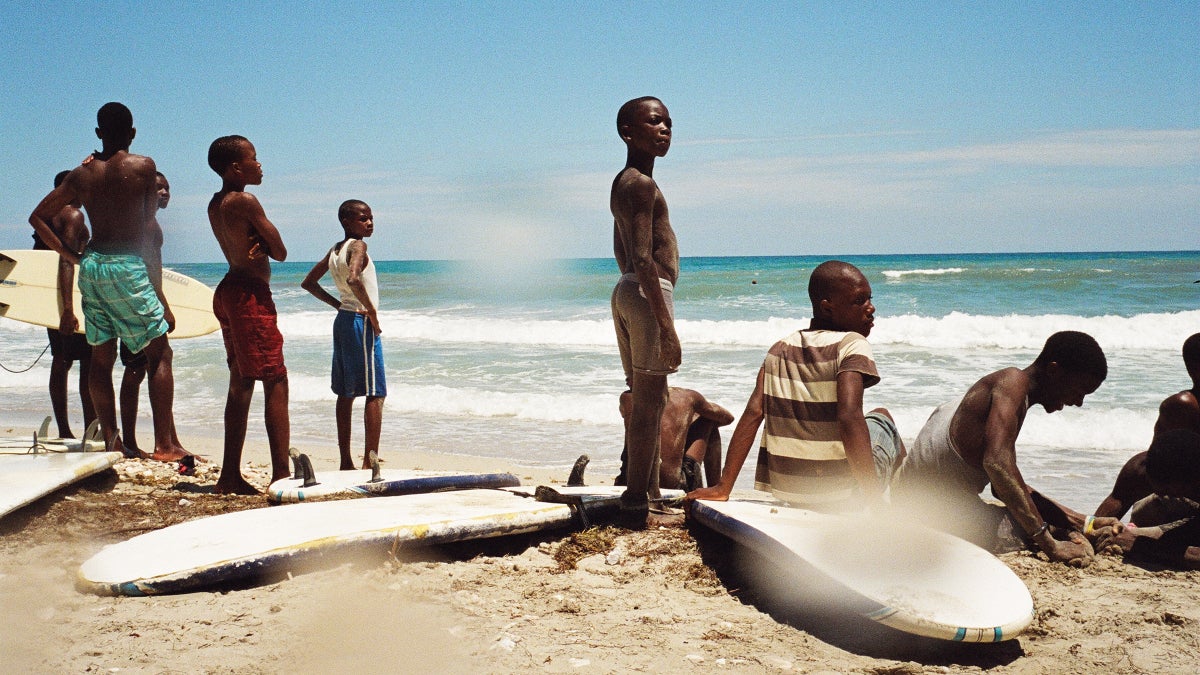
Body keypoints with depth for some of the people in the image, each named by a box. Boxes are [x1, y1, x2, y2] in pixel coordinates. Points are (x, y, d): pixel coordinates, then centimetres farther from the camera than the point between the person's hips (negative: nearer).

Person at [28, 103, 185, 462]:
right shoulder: (143, 166, -5)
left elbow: (38, 217, 11)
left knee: (101, 356, 11)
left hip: (91, 265, 5)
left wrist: (70, 254, 13)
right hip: (128, 266, -5)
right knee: (159, 352, 1)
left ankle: (112, 440, 16)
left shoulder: (81, 174, 7)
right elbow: (148, 219, 2)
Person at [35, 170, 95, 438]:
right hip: (72, 296, -9)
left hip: (51, 296, 9)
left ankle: (64, 431, 13)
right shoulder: (73, 215, -11)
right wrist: (68, 308, -30)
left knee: (61, 361, 11)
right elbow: (67, 259, -23)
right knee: (89, 362, -7)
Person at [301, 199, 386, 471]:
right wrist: (373, 312, -20)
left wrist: (338, 304, 15)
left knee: (346, 394, 11)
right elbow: (353, 279, -31)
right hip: (362, 321, -9)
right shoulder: (358, 246, -12)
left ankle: (346, 461, 14)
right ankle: (370, 461, -8)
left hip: (343, 320, 9)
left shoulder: (334, 250, 13)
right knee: (375, 393, -6)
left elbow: (309, 283, 20)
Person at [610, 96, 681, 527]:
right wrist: (665, 324, -23)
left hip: (627, 293, 11)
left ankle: (650, 492, 28)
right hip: (648, 294, -11)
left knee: (646, 401, 17)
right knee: (647, 403, -6)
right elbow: (643, 258, -21)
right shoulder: (642, 184, -13)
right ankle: (637, 506, -1)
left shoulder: (623, 183, 18)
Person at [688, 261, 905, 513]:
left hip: (785, 490, 5)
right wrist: (874, 501, -28)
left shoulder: (781, 349, 3)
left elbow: (753, 413, -5)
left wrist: (723, 488, -6)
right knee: (881, 418, 26)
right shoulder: (852, 345, -13)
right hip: (844, 496, -5)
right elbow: (849, 417, -26)